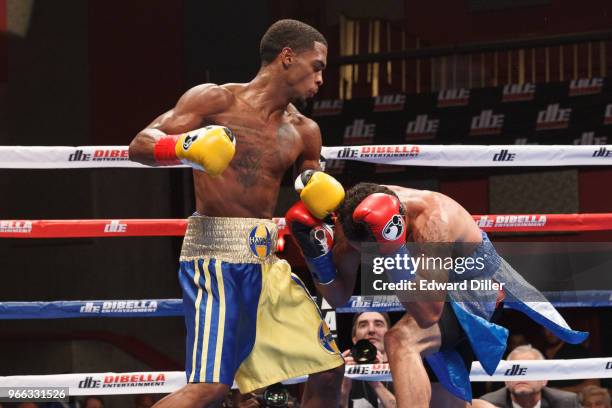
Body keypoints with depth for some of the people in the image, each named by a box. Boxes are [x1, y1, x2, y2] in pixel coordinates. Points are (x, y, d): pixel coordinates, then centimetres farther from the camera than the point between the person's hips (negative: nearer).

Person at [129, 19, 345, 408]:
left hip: (268, 258, 8)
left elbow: (316, 199, 25)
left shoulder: (303, 132, 15)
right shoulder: (217, 101, -3)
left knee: (328, 369, 8)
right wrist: (184, 147, -29)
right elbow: (140, 145, -8)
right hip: (217, 251, -8)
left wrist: (318, 205, 1)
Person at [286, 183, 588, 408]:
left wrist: (394, 251, -51)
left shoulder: (432, 220, -38)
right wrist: (319, 254, -29)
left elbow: (428, 314, -42)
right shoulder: (353, 216, -20)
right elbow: (339, 298, -11)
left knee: (401, 341, -31)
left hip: (477, 282, -8)